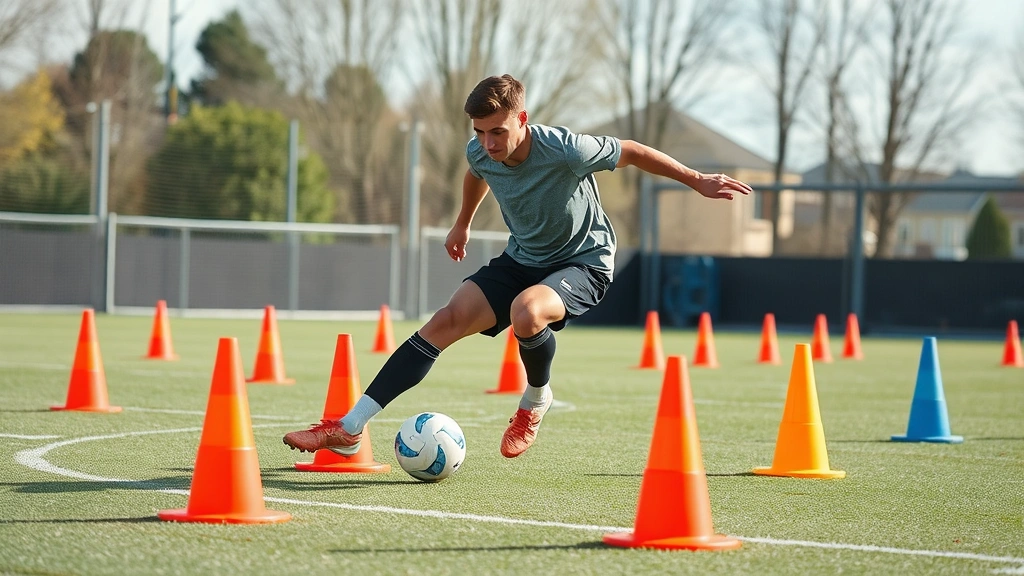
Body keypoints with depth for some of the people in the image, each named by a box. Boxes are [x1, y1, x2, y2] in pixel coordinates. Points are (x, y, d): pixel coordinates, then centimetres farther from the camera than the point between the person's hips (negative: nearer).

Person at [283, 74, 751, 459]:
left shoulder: (564, 150, -29)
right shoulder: (480, 154, -12)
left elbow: (632, 153, -14)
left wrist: (699, 182, -10)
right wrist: (463, 224, 32)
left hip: (584, 263, -6)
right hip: (521, 259, 6)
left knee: (526, 313, -38)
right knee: (445, 322, -10)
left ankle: (536, 402, -4)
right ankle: (348, 430, -11)